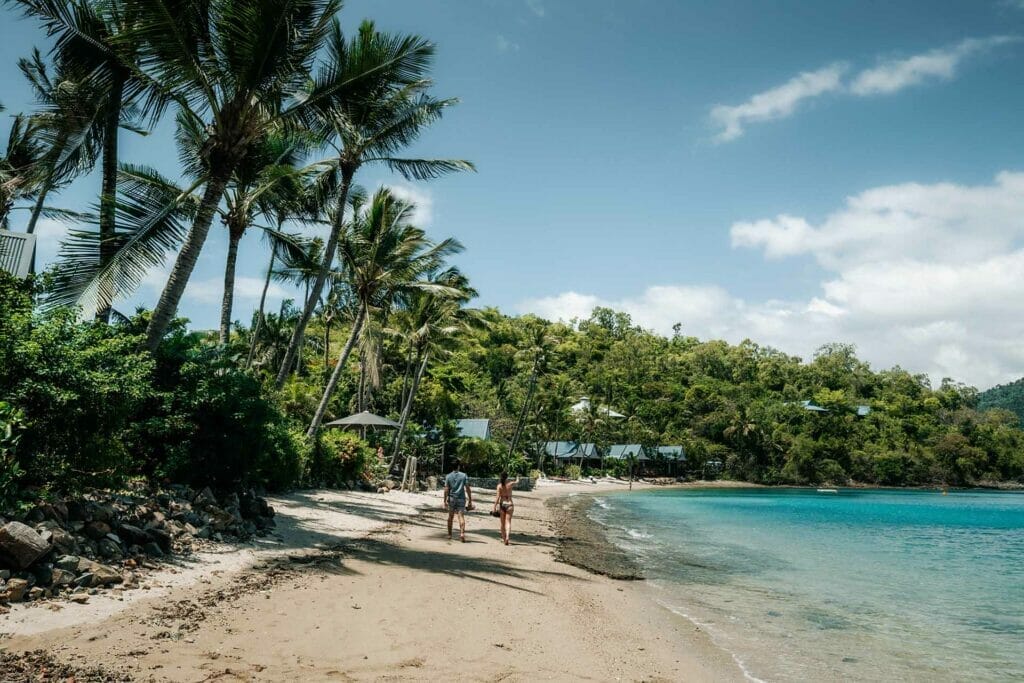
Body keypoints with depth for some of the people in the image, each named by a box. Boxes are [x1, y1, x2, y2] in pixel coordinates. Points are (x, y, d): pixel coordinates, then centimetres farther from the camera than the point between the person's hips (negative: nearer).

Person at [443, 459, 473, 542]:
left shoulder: (448, 476, 1)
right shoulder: (464, 475, 0)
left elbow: (446, 490, -4)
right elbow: (468, 489, -3)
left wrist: (445, 501, -1)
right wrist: (470, 500, 1)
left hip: (452, 498, 1)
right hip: (461, 498, -1)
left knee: (450, 517, 14)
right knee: (461, 516, -6)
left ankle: (449, 535, 21)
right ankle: (462, 533, -25)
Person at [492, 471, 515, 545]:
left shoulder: (499, 486, -6)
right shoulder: (510, 485, -2)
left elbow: (498, 497, -10)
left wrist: (495, 507, -7)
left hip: (502, 504, 1)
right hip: (509, 504, -1)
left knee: (503, 522, 14)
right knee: (508, 522, -4)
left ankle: (503, 538, 25)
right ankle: (507, 537, -25)